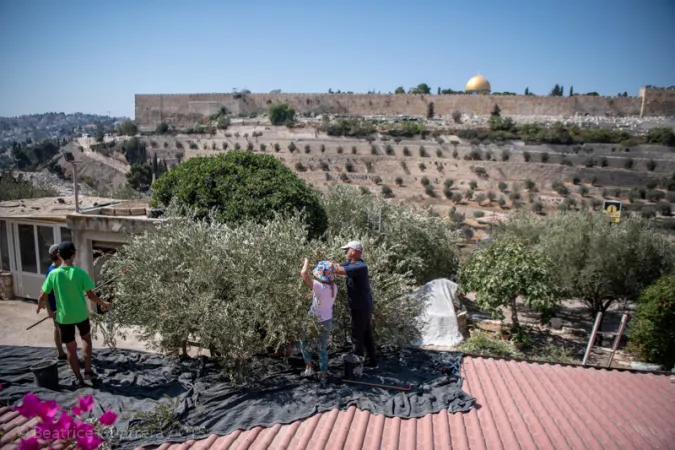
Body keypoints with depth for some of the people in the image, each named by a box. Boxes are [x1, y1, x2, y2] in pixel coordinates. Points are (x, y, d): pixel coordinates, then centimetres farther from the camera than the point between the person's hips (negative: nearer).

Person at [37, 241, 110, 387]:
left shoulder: (53, 274, -10)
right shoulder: (80, 273, -14)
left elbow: (42, 297, -4)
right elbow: (90, 295, -9)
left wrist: (49, 310, 16)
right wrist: (103, 303, 8)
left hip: (63, 316, 0)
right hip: (81, 314, 0)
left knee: (71, 348, 12)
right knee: (86, 338, 25)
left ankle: (78, 379, 20)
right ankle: (88, 371, 20)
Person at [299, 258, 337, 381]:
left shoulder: (319, 286, -27)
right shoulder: (334, 287, -8)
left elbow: (303, 273, -30)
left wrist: (306, 261, -15)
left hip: (317, 323, -5)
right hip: (328, 321, 5)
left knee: (304, 342, 21)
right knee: (323, 349, 20)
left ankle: (308, 368, 23)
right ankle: (323, 374, 23)